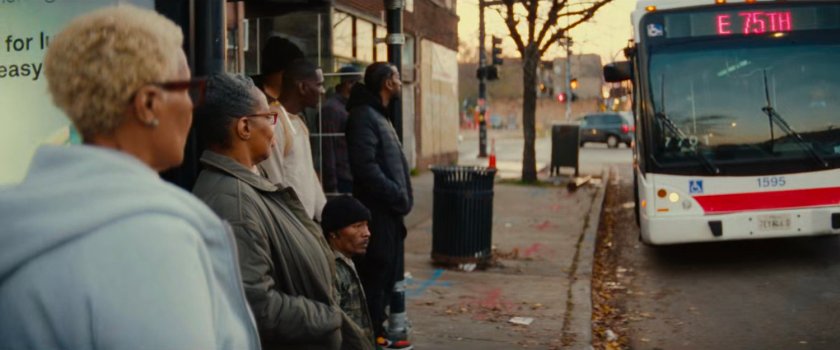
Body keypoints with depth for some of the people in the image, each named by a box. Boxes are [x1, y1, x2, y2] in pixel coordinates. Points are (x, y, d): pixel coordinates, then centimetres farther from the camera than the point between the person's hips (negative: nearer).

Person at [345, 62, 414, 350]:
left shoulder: (378, 115, 19)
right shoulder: (364, 115, -14)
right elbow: (366, 167, -23)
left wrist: (400, 197, 9)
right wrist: (398, 195, -18)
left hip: (388, 211, 10)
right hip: (378, 212, -10)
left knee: (386, 275, 16)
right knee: (376, 275, -3)